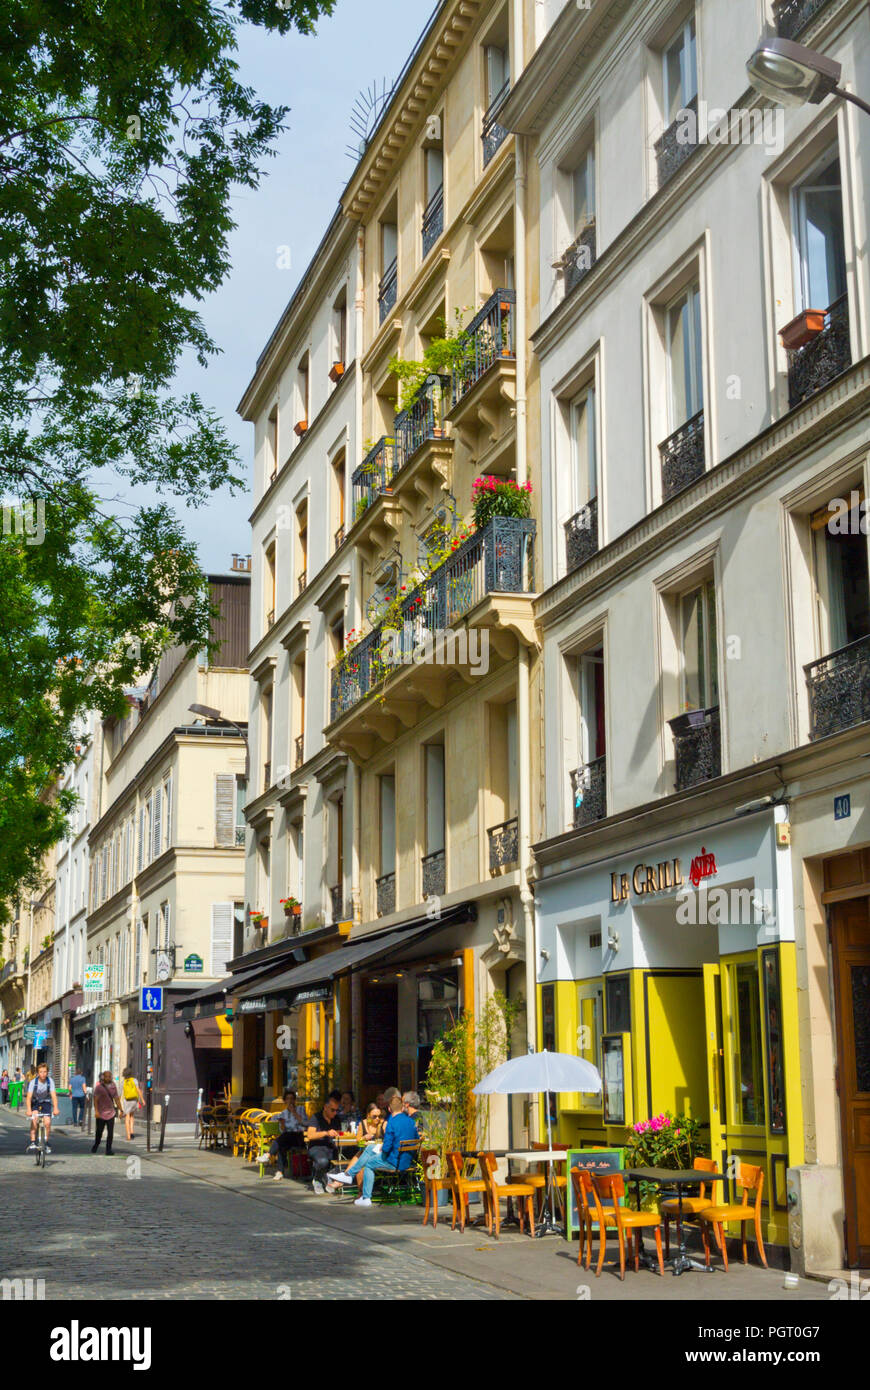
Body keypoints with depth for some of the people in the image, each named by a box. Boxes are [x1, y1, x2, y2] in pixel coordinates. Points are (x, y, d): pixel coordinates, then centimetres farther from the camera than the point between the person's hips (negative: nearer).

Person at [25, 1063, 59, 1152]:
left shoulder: (50, 1081, -17)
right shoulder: (33, 1082, -20)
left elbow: (53, 1095, -23)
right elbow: (29, 1097, -27)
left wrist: (55, 1108, -36)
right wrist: (29, 1110, -42)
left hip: (46, 1103, 1)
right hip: (35, 1103, -1)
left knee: (47, 1123, -15)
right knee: (34, 1117, -28)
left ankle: (46, 1143, 8)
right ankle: (32, 1142, -25)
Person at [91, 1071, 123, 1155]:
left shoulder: (113, 1086, 7)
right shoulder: (99, 1087, -5)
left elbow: (116, 1099, 11)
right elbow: (95, 1099, -9)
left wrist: (120, 1110, 7)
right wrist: (96, 1111, -18)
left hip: (111, 1112, 3)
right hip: (101, 1113, -3)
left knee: (110, 1132, -5)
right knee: (99, 1132, 7)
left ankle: (108, 1150, -1)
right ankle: (95, 1147, 31)